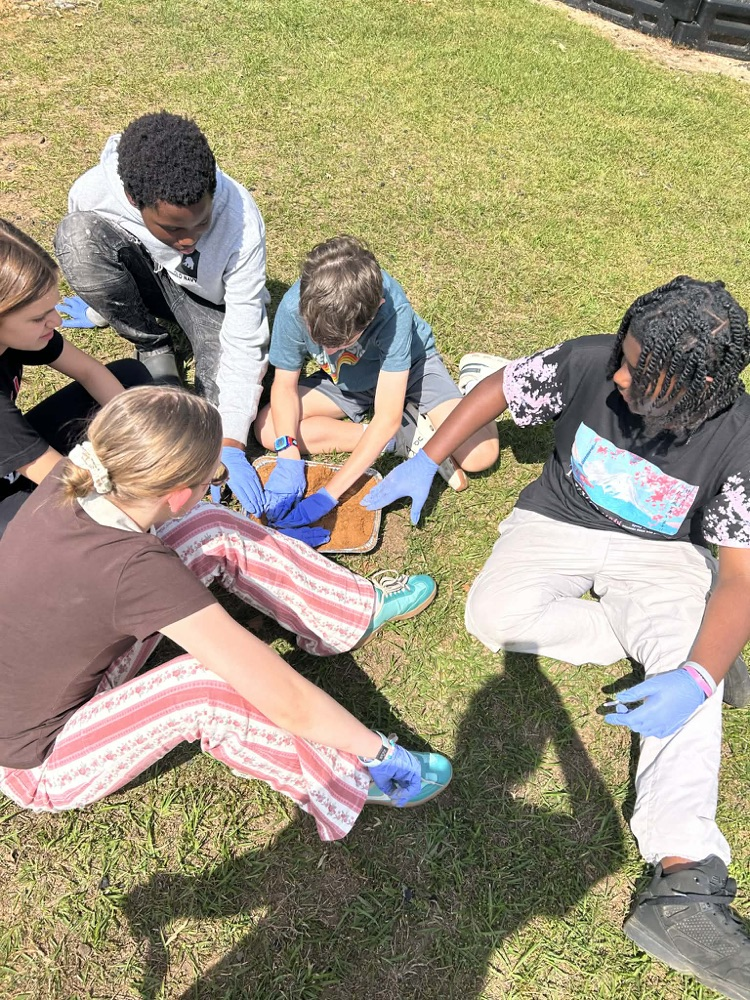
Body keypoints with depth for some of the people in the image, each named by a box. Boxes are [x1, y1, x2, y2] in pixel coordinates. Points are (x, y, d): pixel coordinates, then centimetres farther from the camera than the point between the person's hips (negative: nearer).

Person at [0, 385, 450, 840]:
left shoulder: (76, 477, -18)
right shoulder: (135, 571, -40)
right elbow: (286, 704, -35)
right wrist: (378, 750, -19)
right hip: (39, 768, -7)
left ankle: (363, 605, 10)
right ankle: (355, 778, -5)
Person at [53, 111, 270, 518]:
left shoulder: (241, 221, -35)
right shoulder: (93, 192, -29)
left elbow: (243, 341, -32)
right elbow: (86, 255, -3)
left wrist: (231, 447, -35)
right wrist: (100, 309, 17)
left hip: (209, 300, -2)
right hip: (140, 283, 2)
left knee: (223, 399, -26)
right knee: (75, 233, -29)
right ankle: (154, 347, -7)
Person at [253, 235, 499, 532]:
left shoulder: (393, 311, -39)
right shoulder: (294, 307, -31)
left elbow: (387, 418, -39)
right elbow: (285, 384, -16)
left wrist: (327, 495, -43)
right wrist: (288, 457, -33)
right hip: (343, 382, 5)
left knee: (479, 455, -27)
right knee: (267, 428, -20)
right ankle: (411, 436, -16)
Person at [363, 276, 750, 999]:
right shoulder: (588, 363, -20)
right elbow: (499, 388, -3)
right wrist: (425, 462, -8)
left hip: (660, 553, -1)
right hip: (557, 525, 2)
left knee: (690, 674, -29)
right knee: (493, 616, -25)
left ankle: (683, 883, -32)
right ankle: (667, 641, -12)